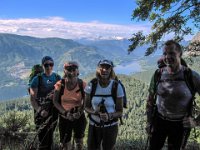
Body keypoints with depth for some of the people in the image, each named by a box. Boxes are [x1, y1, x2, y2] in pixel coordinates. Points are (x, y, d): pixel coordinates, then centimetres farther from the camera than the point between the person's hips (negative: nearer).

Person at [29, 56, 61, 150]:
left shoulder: (57, 78, 3)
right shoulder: (37, 79, -7)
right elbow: (32, 98, -9)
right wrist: (40, 110, -19)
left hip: (54, 110, 3)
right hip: (41, 112, -3)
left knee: (50, 135, 15)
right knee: (43, 137, -3)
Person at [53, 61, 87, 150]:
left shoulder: (82, 84, -11)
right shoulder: (60, 84, -12)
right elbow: (55, 101, -8)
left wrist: (80, 110, -21)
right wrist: (65, 112, -21)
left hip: (79, 117, 1)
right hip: (64, 118, 0)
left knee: (79, 142, 18)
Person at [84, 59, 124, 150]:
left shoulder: (117, 87, -14)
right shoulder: (92, 84, -11)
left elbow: (120, 112, -8)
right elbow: (86, 107, -3)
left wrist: (109, 116, -28)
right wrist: (95, 112, -23)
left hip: (110, 127, -1)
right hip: (94, 125, 1)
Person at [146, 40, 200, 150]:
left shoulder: (191, 76, -15)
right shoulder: (158, 74, -7)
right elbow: (150, 100, 2)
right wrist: (149, 122, 3)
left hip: (181, 124, -1)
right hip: (159, 120, 2)